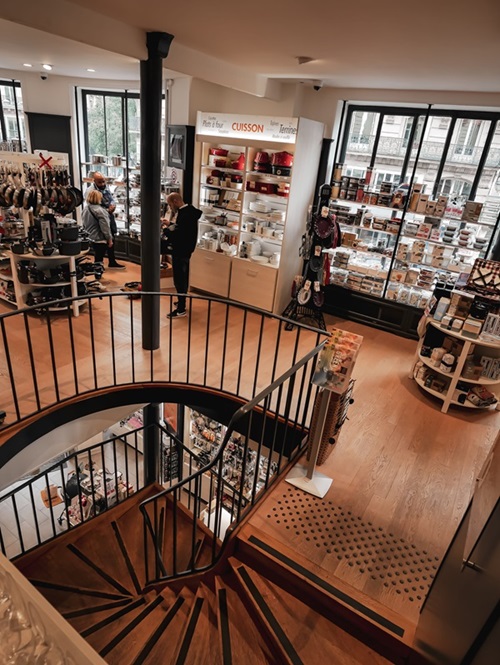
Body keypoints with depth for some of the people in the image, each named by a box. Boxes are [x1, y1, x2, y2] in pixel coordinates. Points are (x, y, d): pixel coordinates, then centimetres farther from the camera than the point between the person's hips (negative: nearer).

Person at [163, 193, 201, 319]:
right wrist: (171, 225, -4)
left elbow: (179, 233, -28)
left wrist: (166, 231, -13)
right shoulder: (187, 211, 10)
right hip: (183, 250, 11)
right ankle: (182, 302, 34)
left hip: (181, 251, -11)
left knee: (179, 280, -5)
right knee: (183, 278, 20)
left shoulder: (185, 214, -21)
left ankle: (181, 309, 1)